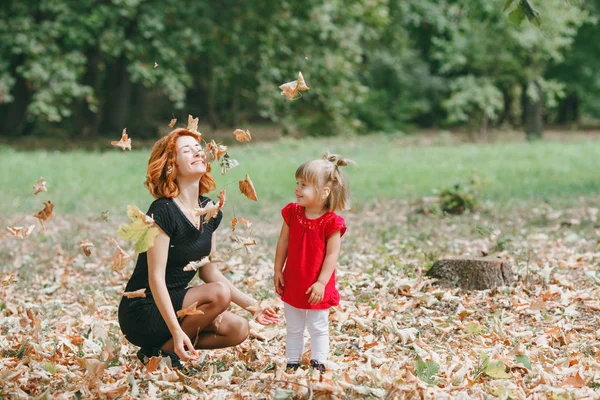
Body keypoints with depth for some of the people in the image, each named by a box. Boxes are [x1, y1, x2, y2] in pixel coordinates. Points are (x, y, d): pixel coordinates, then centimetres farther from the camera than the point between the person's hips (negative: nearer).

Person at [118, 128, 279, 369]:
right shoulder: (163, 211, -19)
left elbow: (209, 271, 13)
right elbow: (155, 277, -23)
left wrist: (251, 305, 8)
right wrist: (176, 330, -32)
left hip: (177, 302, 8)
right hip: (143, 312, -8)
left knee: (238, 330, -11)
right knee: (219, 294, -27)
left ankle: (164, 348, 4)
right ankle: (160, 351, -10)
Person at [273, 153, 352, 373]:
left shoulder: (331, 222, -18)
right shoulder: (292, 213, -5)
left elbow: (332, 254, -16)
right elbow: (283, 242, 2)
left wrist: (321, 283, -19)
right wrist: (278, 271, 1)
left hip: (317, 289, -4)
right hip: (292, 285, 4)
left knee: (318, 328, 10)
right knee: (293, 328, 16)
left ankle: (318, 362, 23)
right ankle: (292, 362, 27)